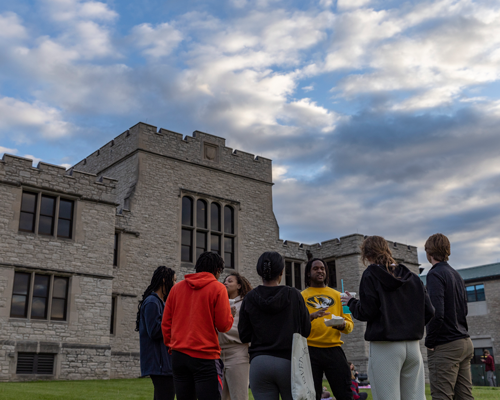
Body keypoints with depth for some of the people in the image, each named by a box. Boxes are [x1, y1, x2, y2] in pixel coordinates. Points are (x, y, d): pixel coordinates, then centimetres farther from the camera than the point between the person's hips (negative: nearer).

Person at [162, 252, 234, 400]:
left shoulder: (177, 287, 11)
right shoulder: (217, 288, -4)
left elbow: (166, 322, 10)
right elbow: (224, 325, -7)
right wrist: (230, 315, 13)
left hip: (179, 354, 5)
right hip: (205, 355, -5)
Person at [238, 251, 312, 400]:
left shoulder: (249, 299, 0)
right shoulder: (293, 295, -2)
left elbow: (244, 337, 4)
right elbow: (306, 330, 2)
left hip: (259, 364, 1)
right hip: (289, 361, -1)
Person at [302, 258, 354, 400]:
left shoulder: (337, 296, 15)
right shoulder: (301, 296, 8)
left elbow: (349, 324, 9)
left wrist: (343, 325, -13)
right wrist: (311, 317, -18)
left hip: (333, 349, 2)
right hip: (310, 350, -1)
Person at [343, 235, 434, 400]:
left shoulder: (371, 275, -4)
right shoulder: (412, 277, 12)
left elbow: (366, 312, -11)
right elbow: (428, 311, 8)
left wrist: (351, 302, 8)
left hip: (386, 347, -5)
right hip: (413, 346, 6)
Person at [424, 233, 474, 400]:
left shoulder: (435, 274, -12)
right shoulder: (457, 275, 16)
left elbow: (437, 313, -20)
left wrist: (430, 342, -13)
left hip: (445, 347, -9)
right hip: (465, 343, 9)